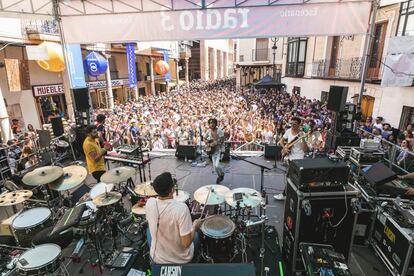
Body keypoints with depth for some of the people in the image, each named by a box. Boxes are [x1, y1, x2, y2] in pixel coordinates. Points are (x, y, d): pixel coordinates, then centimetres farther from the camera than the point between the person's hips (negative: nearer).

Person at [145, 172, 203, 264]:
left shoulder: (149, 203, -18)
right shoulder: (181, 208, -32)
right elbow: (186, 243, -25)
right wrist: (195, 226, -9)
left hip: (158, 259, 3)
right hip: (182, 259, -2)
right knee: (195, 234, 28)